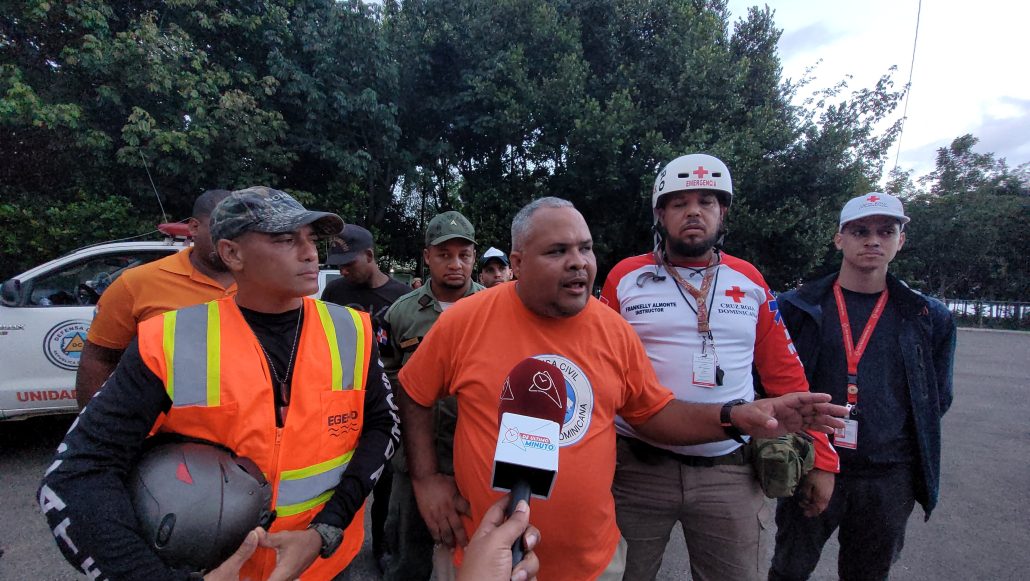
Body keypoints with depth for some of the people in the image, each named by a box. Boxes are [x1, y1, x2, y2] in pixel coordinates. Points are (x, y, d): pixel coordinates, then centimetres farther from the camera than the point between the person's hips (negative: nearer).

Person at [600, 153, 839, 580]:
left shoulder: (749, 281, 3)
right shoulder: (625, 277, -4)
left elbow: (785, 374, 6)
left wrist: (819, 455, 5)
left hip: (730, 472, 2)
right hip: (637, 466, -1)